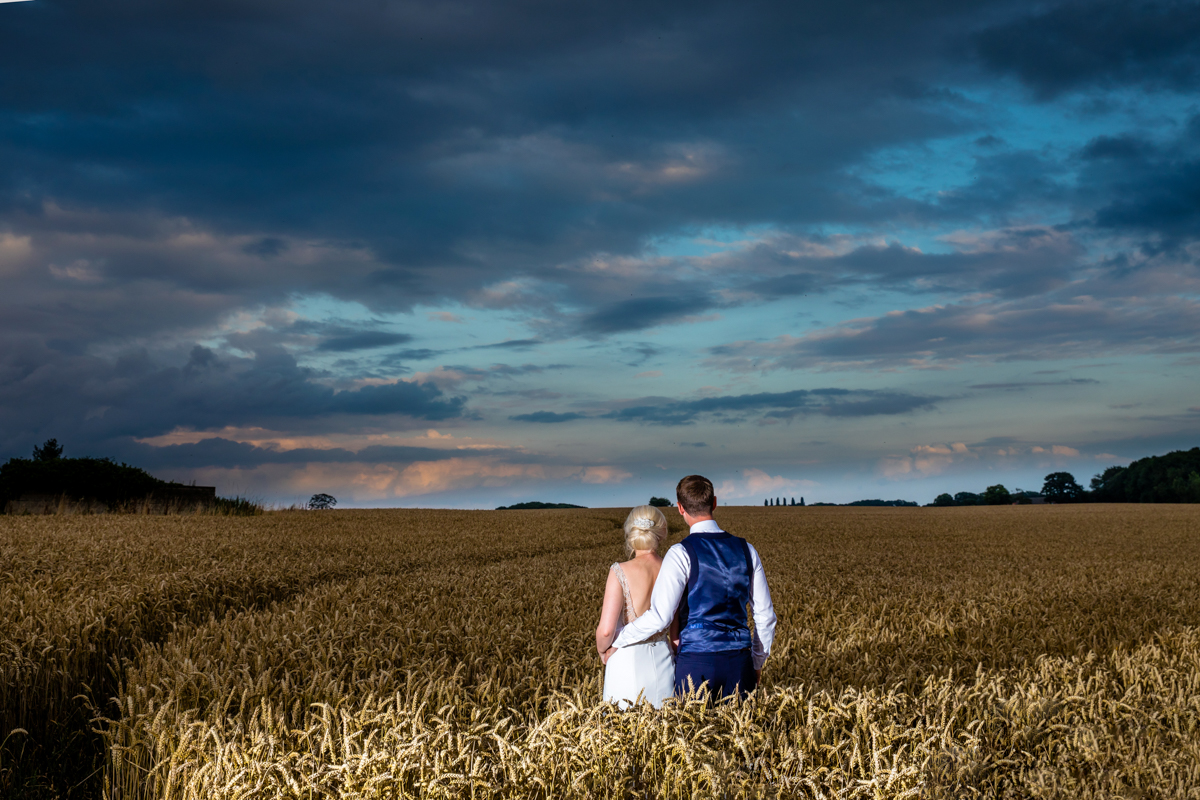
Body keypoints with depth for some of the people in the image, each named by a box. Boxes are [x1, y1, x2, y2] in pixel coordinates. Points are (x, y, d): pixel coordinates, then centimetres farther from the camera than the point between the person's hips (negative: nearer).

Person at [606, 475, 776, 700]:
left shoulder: (682, 553, -9)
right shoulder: (746, 550, 8)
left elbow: (659, 617, -15)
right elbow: (765, 615, 12)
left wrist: (617, 641, -1)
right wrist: (757, 663, 25)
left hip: (696, 664, -5)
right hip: (739, 664, 5)